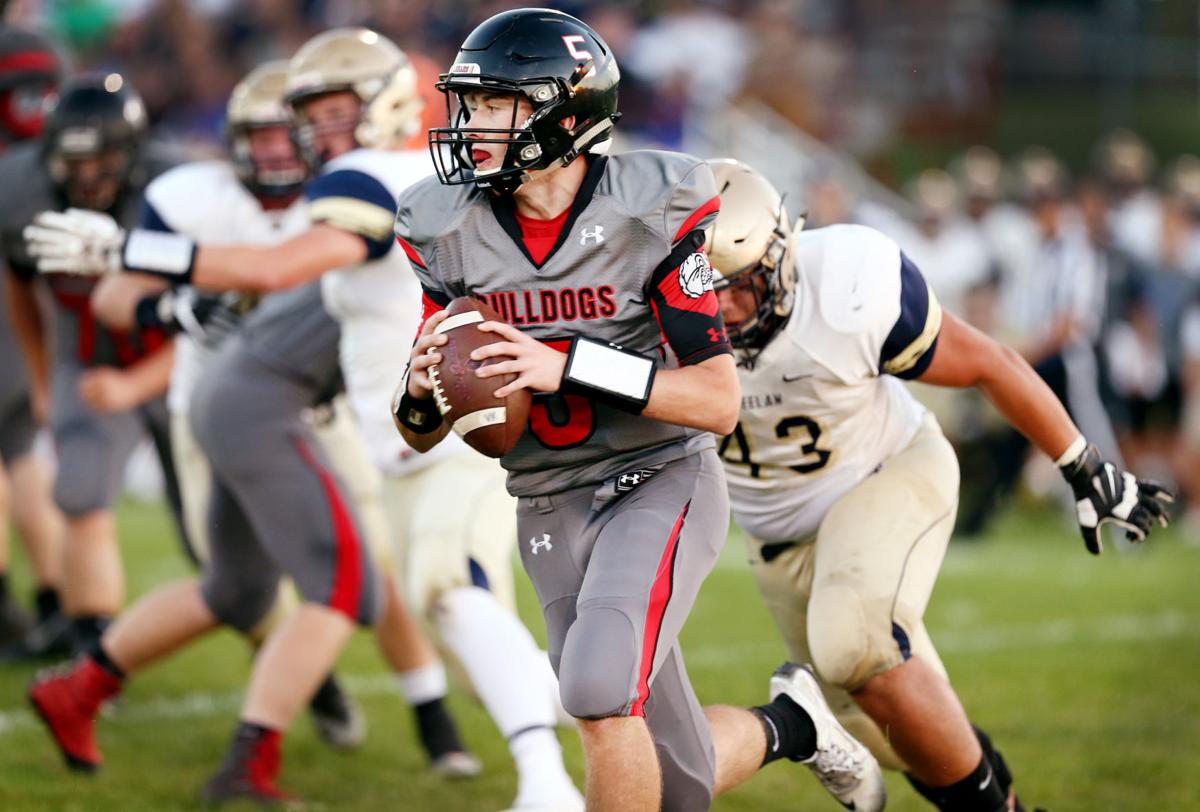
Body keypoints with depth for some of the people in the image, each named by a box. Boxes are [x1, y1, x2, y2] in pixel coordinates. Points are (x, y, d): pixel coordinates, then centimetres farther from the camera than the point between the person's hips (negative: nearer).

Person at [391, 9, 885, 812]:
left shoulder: (652, 211, -13)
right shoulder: (448, 231, -3)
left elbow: (719, 402, -17)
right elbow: (422, 435, 3)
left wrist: (568, 367, -27)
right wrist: (421, 389, -21)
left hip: (661, 483, -4)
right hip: (550, 511, 4)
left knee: (598, 686, -30)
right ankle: (787, 725, 36)